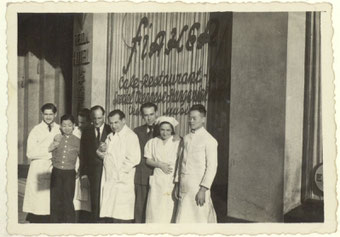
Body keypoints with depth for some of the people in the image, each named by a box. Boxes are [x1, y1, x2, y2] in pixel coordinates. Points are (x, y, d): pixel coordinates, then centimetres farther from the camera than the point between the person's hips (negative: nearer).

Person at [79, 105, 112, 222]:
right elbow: (83, 155, 8)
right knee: (95, 204, -2)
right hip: (93, 172, 1)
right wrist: (83, 174, 2)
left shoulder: (111, 131, 3)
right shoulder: (86, 132, 10)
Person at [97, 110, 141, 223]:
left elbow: (134, 159, -17)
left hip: (122, 182, -8)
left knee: (121, 217, -7)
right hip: (109, 181, 8)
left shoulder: (130, 136, -9)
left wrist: (120, 172, -14)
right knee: (109, 216, 9)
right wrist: (101, 150, -4)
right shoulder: (111, 137, 19)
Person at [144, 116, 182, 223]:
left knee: (170, 209, -4)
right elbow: (148, 160, 7)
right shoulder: (152, 142, 8)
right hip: (157, 181, 2)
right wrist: (160, 165, -10)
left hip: (172, 181, -2)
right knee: (154, 208, -2)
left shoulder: (177, 143, -1)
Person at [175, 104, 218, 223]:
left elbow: (212, 167, -11)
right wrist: (177, 184, 14)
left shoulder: (209, 140, -8)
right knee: (183, 220, 4)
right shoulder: (186, 138, 12)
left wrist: (203, 189, -16)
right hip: (184, 187, 6)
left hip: (198, 186, -6)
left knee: (199, 219, -3)